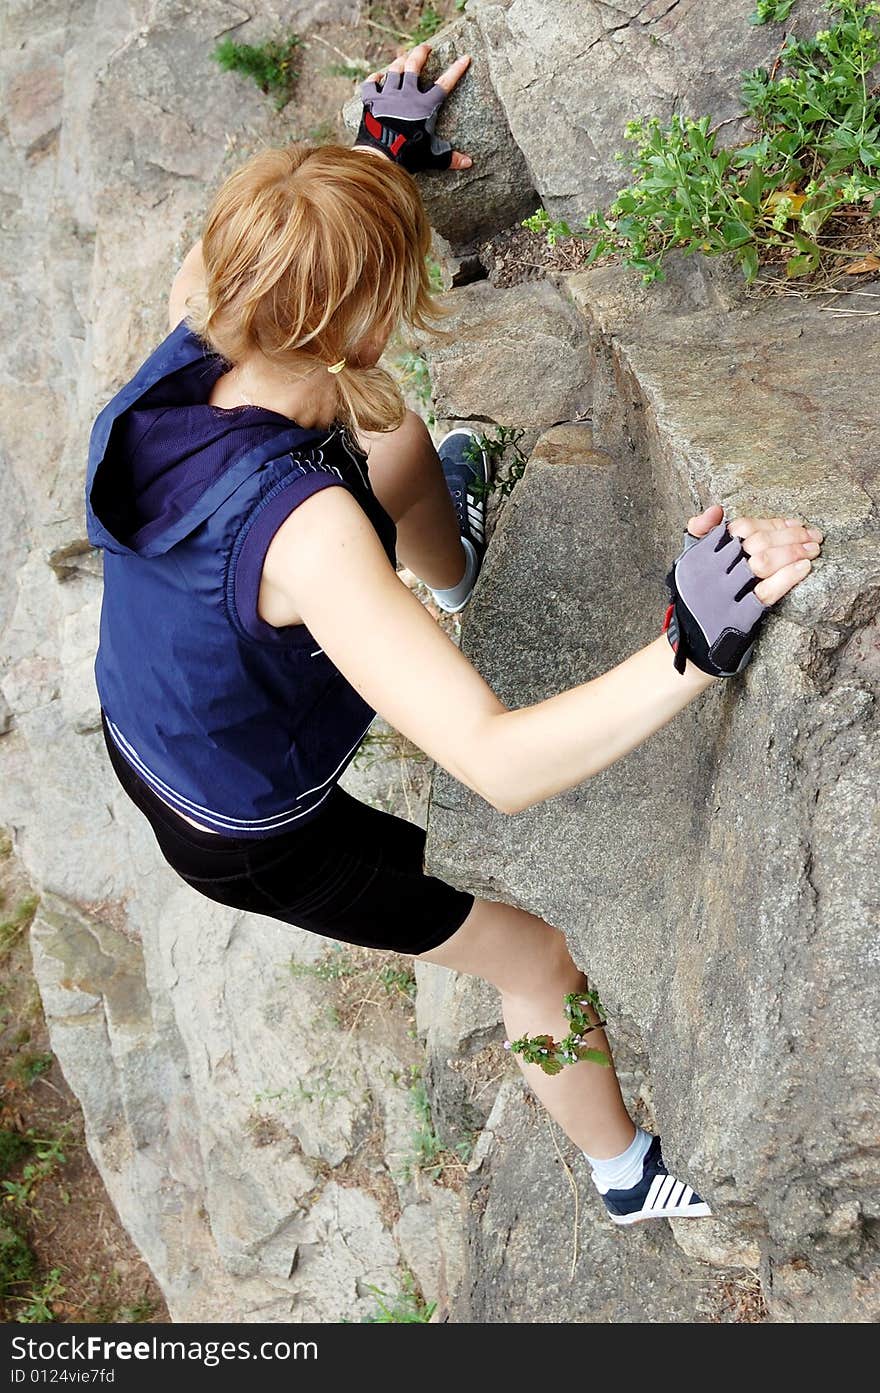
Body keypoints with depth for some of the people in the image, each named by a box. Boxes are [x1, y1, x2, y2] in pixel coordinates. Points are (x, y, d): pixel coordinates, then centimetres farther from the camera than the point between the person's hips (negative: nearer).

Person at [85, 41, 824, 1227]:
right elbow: (499, 764, -50)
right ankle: (632, 1178, 45)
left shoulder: (183, 352, -24)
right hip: (257, 839, -7)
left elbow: (237, 255, 3)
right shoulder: (301, 530, -47)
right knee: (539, 962, 15)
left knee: (396, 448, 22)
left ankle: (452, 571, 62)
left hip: (137, 734, 7)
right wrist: (693, 650, -56)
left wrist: (376, 155, 0)